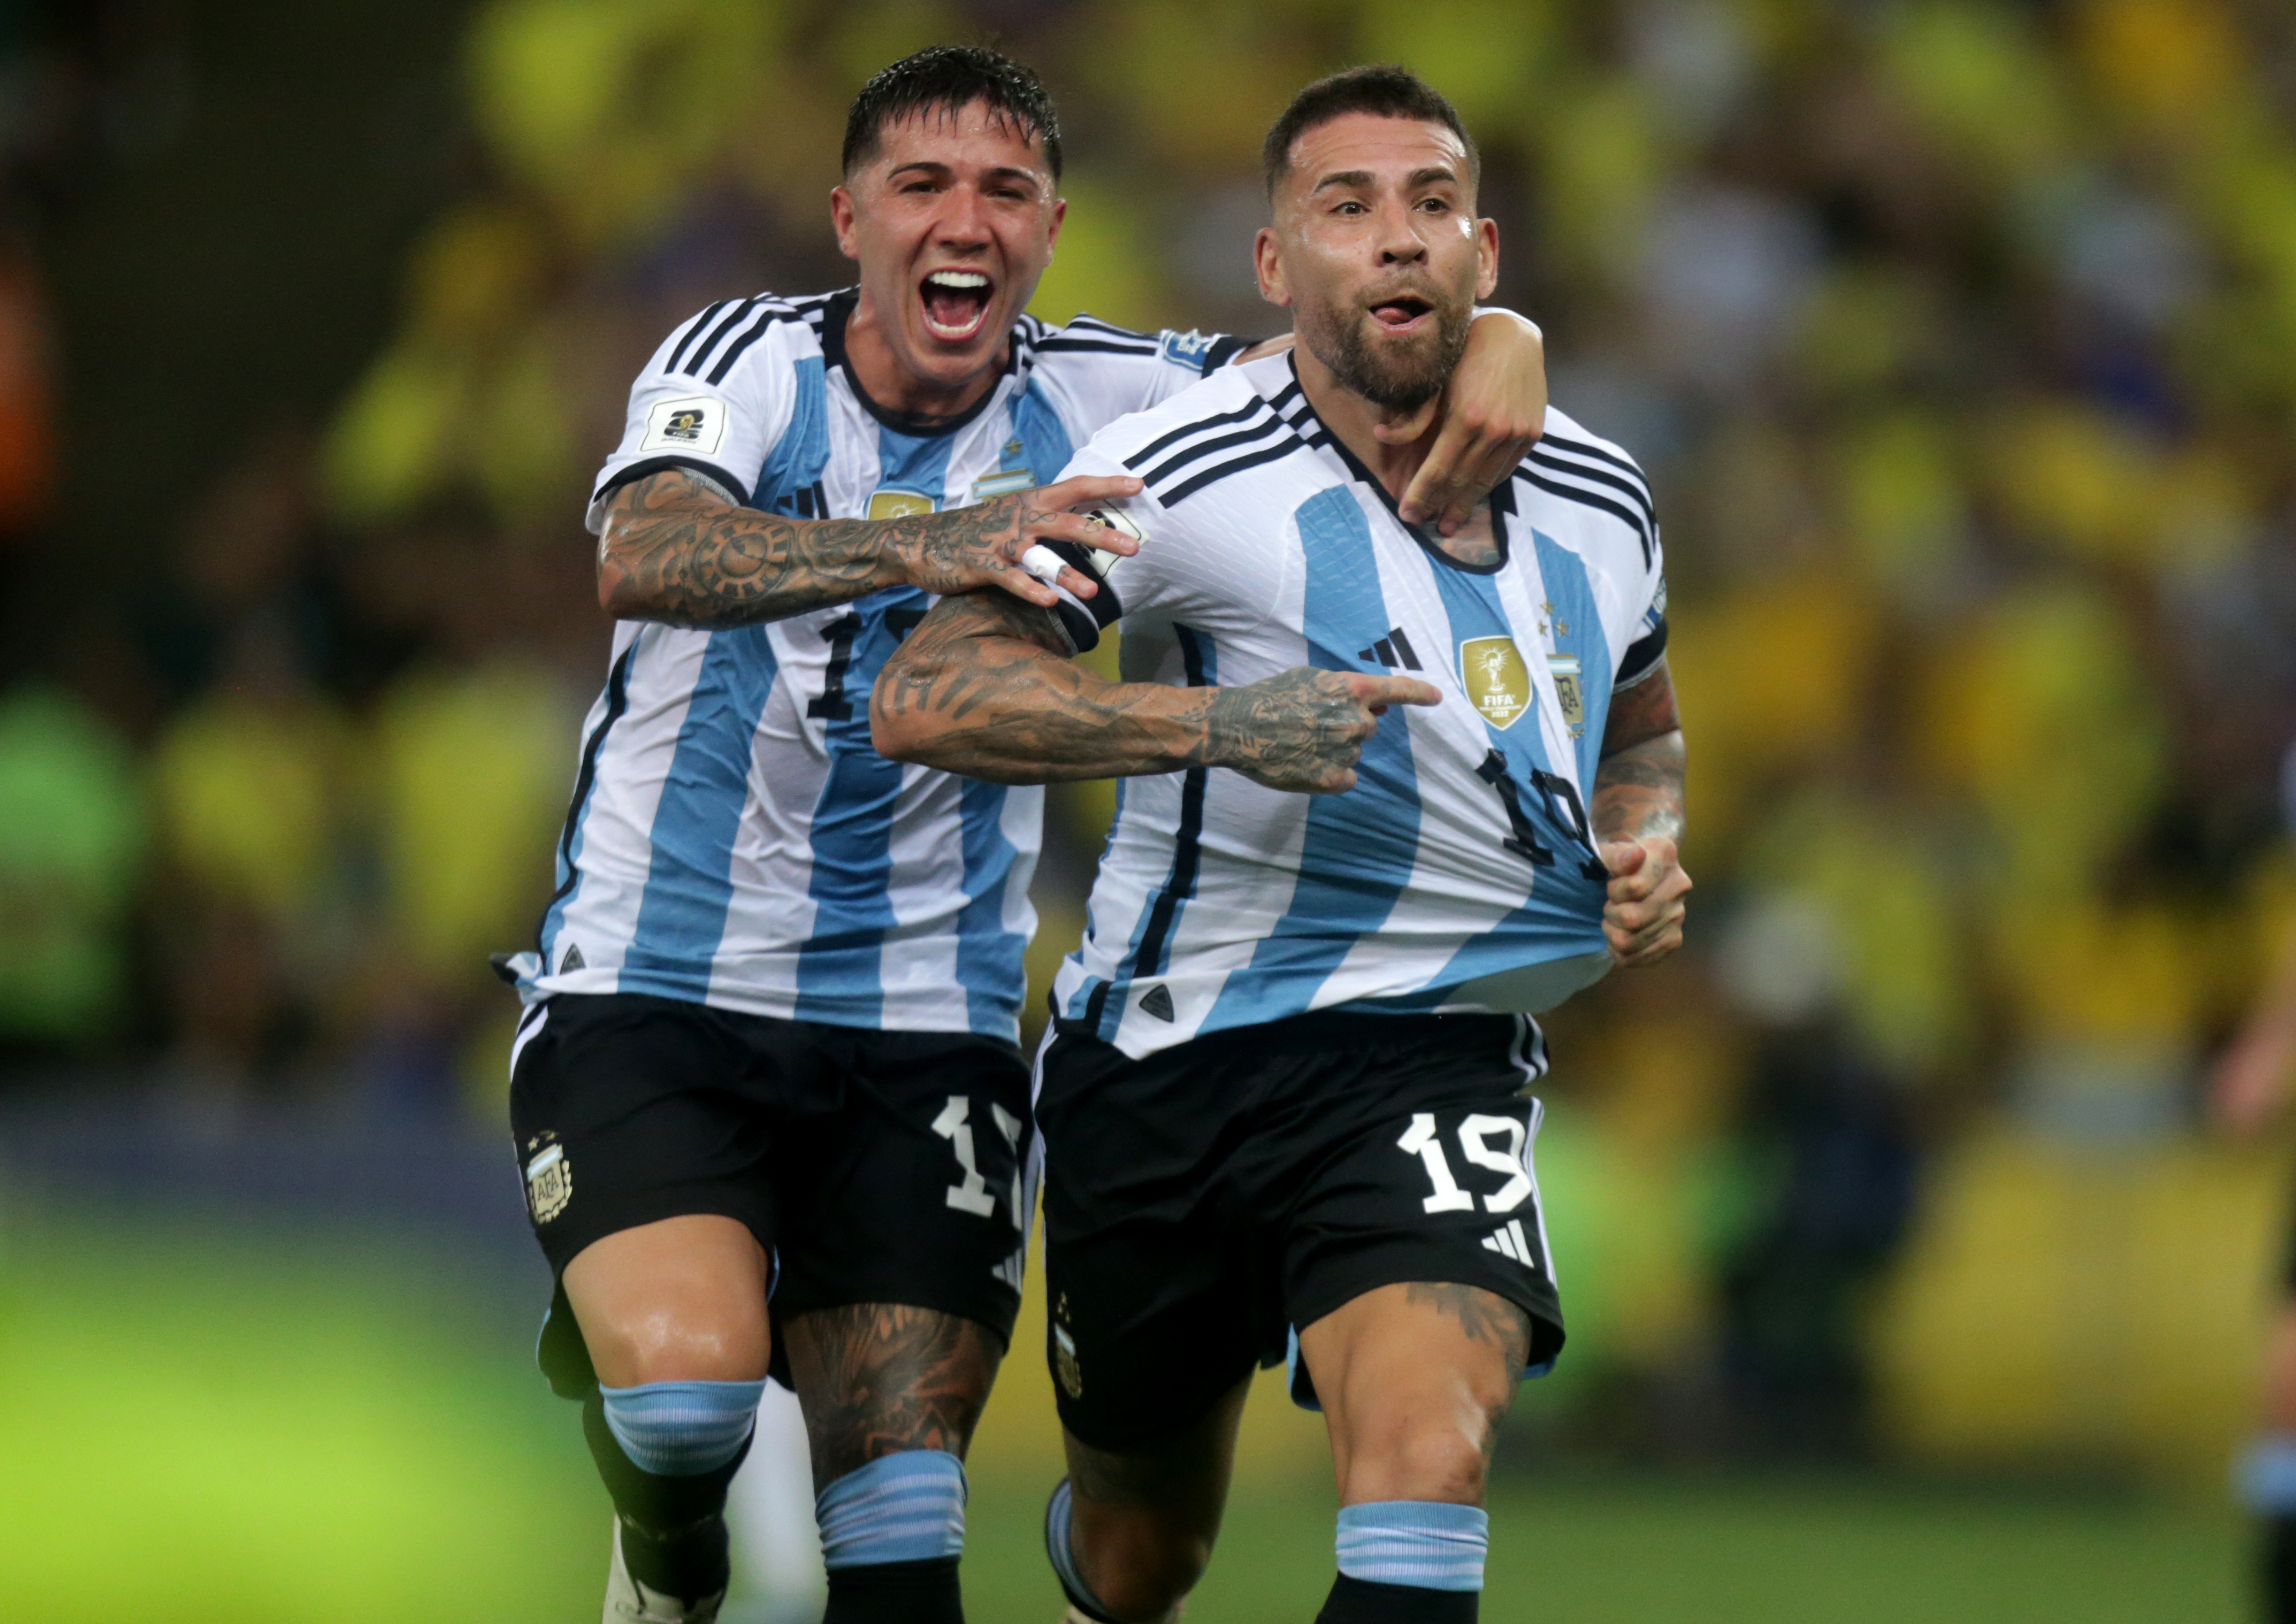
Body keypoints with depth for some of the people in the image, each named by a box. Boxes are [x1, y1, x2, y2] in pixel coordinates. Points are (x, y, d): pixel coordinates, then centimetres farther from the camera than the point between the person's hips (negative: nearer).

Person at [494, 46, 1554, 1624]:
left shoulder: (1093, 404, 0)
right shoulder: (750, 360, -8)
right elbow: (643, 555, -29)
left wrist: (1494, 349, -18)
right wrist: (922, 547, -45)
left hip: (925, 1018, 3)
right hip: (648, 996, -2)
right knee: (684, 1375, -25)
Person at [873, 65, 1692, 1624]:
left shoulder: (1598, 504, 4)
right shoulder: (1189, 471, -14)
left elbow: (1641, 733, 26)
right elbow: (921, 694, -21)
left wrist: (1646, 849, 3)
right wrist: (1213, 720, -31)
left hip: (1434, 1060, 2)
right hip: (1172, 1058, -2)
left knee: (1432, 1451, -27)